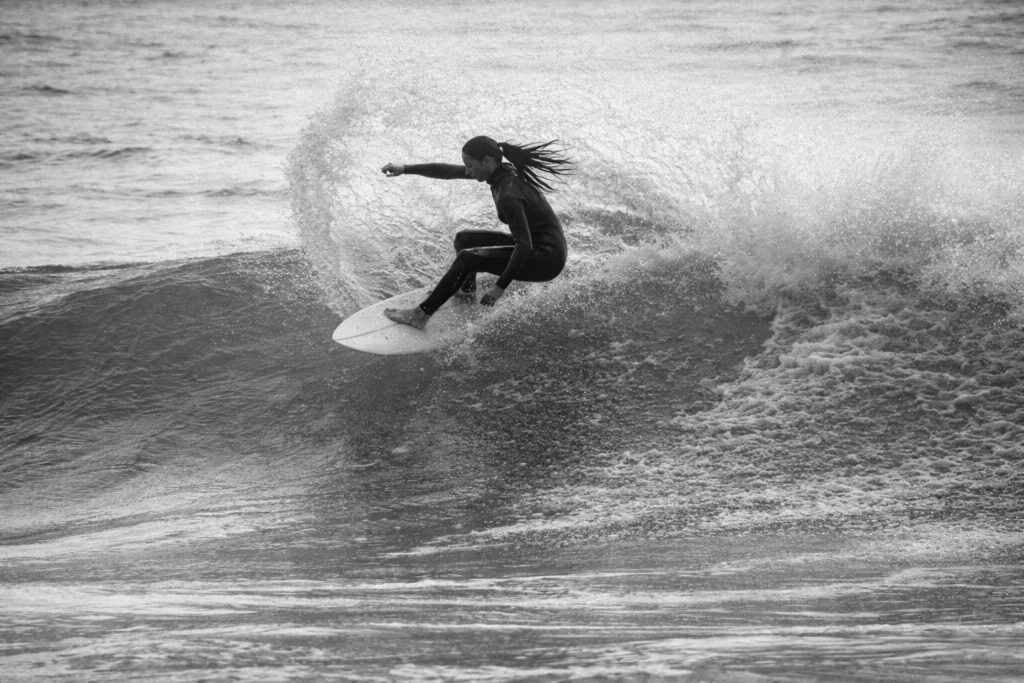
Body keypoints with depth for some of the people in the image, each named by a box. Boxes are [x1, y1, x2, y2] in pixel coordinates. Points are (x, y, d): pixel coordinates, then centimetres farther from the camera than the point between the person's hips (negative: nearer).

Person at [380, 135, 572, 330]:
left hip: (547, 259, -9)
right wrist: (405, 169, 7)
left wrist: (500, 287, -29)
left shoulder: (508, 196, -28)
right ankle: (466, 289, 39)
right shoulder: (503, 171, -1)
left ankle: (421, 315, -13)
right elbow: (449, 171, 8)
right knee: (464, 239, 17)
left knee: (468, 257, -18)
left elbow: (524, 246, -30)